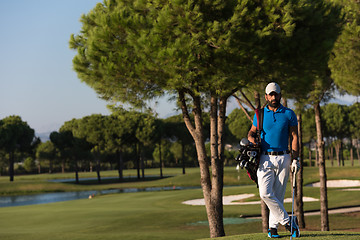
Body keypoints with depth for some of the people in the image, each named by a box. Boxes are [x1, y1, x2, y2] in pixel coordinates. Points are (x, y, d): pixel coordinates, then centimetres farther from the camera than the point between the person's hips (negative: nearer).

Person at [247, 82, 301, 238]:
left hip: (283, 158, -1)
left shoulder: (289, 114, 5)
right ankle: (287, 221, -6)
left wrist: (295, 160, -5)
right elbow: (252, 131, 20)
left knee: (278, 195, 0)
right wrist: (252, 139, -6)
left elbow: (294, 137, 4)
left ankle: (273, 227, 9)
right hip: (265, 159, 1)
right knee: (265, 193, -15)